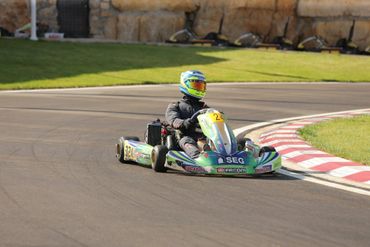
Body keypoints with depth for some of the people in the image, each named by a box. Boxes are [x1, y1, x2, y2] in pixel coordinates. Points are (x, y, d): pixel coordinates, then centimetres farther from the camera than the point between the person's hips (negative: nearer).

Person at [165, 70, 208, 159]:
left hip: (203, 137, 3)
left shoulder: (203, 107, 31)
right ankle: (197, 156, -66)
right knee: (187, 141, -37)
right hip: (185, 136, -3)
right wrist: (184, 123, -25)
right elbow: (173, 120, -1)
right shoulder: (175, 107, 20)